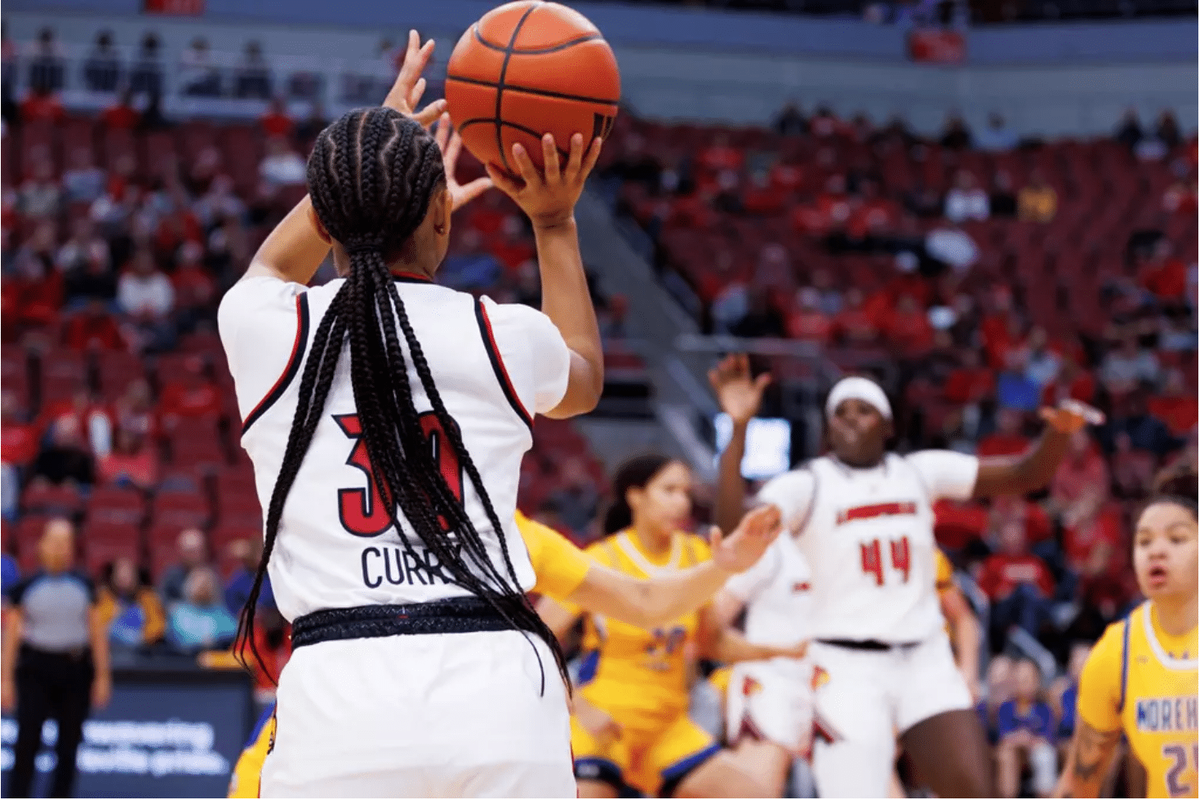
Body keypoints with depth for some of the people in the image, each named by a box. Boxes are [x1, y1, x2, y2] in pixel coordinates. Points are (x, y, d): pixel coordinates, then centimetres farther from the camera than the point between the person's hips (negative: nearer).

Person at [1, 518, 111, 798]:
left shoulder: (84, 587, 5)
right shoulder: (25, 587, 0)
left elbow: (97, 633, 7)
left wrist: (102, 676, 3)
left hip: (75, 670, 2)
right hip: (35, 671, -2)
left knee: (68, 748, 7)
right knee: (27, 743, -9)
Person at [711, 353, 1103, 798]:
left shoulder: (920, 472, 9)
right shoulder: (806, 485, -4)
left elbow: (1024, 476, 9)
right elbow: (733, 527, -22)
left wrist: (1059, 432, -12)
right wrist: (739, 427, -31)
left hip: (925, 661, 4)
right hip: (846, 667, -4)